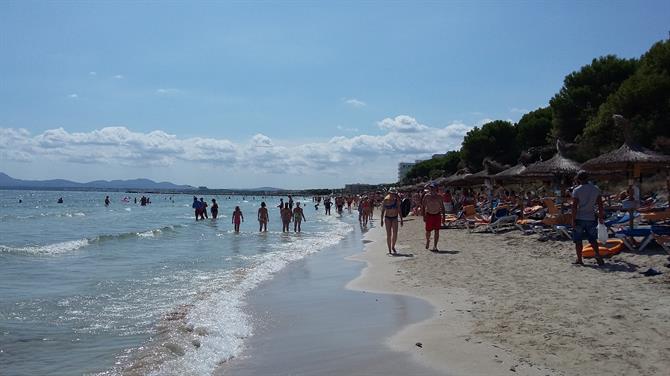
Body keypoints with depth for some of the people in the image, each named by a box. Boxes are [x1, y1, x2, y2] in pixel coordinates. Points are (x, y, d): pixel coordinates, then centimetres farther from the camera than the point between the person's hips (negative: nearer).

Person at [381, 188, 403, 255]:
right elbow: (383, 210, -1)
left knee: (395, 234, -8)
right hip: (387, 218, -1)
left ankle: (393, 247, 14)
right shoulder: (385, 200, -9)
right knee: (388, 234, -1)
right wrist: (382, 220, -3)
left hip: (395, 218, 2)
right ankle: (389, 250, 6)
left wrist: (401, 219, 6)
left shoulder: (397, 200, -4)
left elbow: (399, 210, 5)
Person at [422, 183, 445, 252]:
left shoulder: (439, 197, 2)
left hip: (437, 215, 2)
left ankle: (435, 246, 5)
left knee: (437, 231, -1)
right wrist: (424, 216, -11)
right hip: (429, 215, -1)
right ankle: (427, 240, 37)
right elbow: (423, 206, -3)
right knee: (428, 231, 5)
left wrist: (443, 216, 3)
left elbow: (442, 207, 9)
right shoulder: (426, 196, -3)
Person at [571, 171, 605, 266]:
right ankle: (598, 256, 0)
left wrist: (573, 220, -9)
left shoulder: (577, 190, -8)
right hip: (591, 218, 4)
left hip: (579, 218, -4)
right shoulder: (596, 189, 4)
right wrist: (601, 217, 11)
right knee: (593, 239, 14)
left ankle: (579, 260, 6)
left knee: (578, 240, 5)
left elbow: (574, 206, -12)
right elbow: (600, 205, 5)